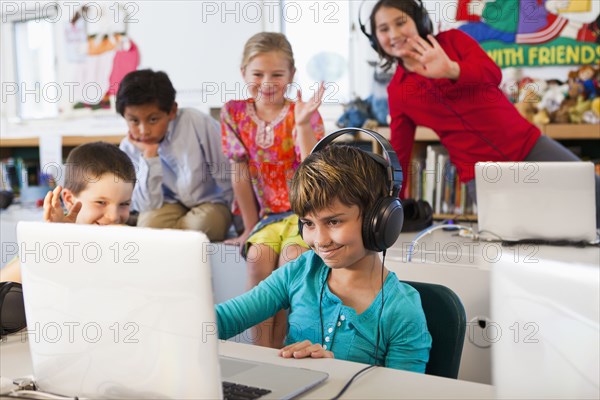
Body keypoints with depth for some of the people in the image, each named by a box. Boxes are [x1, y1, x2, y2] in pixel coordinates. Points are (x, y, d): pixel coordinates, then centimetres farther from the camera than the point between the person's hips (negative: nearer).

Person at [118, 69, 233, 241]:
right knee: (149, 222, -29)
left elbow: (228, 176, -13)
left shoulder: (198, 123, -22)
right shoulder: (129, 148, -12)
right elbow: (148, 205, -17)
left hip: (210, 203, -1)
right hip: (170, 205, 1)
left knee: (203, 223, -32)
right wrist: (149, 156, -26)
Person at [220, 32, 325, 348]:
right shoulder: (234, 113, 1)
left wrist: (302, 124, -30)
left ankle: (280, 346, -14)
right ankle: (261, 350, -19)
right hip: (268, 213, 3)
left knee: (291, 256, -29)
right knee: (258, 255, -27)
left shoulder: (302, 114, -6)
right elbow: (240, 173, 2)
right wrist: (250, 226, 3)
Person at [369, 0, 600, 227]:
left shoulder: (452, 40, 2)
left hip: (528, 147, 1)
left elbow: (493, 73, -17)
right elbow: (399, 153, 10)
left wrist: (451, 70, -37)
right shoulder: (397, 91, 4)